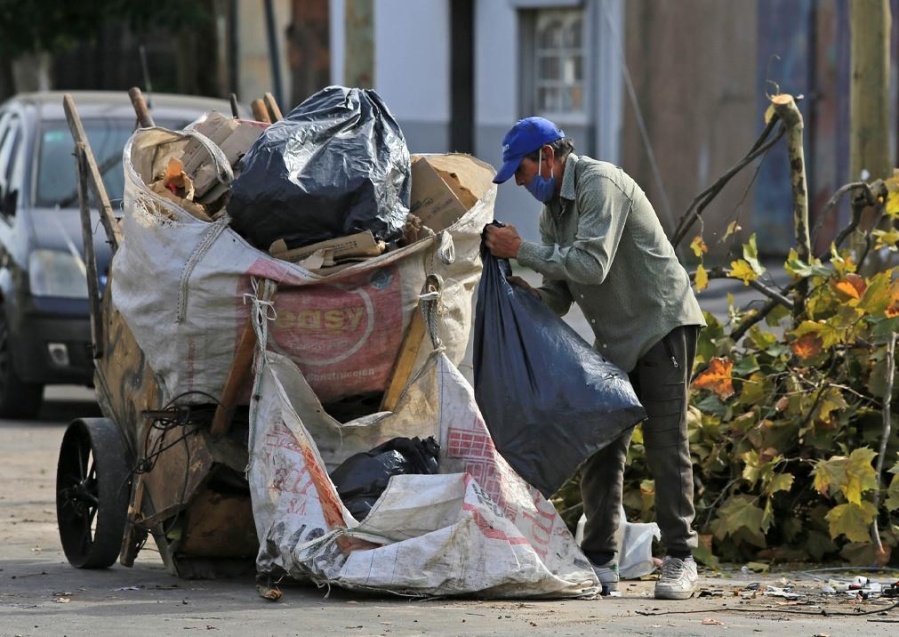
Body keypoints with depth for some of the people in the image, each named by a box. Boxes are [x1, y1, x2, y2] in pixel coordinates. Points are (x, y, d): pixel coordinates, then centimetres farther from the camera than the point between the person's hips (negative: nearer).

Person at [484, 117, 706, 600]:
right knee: (600, 447, 3)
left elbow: (592, 264, -28)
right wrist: (524, 291, -10)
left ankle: (680, 562, -5)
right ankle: (600, 563, 5)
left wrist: (521, 251, -22)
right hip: (615, 339, 9)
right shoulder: (552, 210, 11)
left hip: (662, 324, -9)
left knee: (665, 444, -9)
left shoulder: (600, 184, -17)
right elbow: (558, 297, 11)